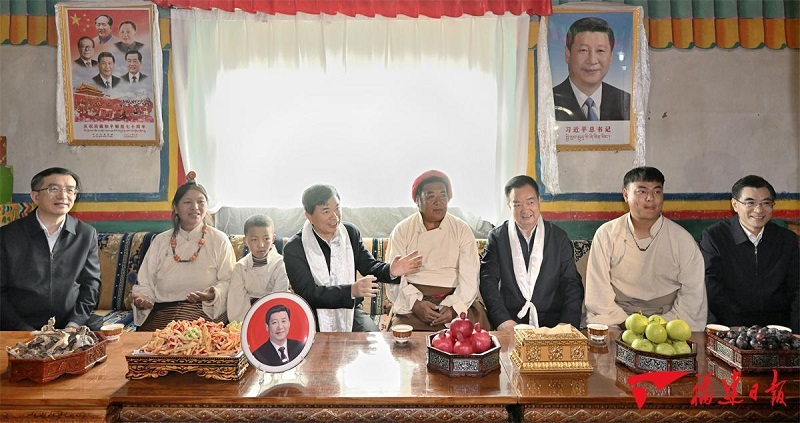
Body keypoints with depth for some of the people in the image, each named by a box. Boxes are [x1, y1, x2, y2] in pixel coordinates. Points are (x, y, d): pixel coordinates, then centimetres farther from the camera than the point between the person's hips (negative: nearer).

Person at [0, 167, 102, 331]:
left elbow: (91, 284, 8)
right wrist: (25, 330, -10)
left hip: (73, 325, 1)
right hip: (20, 329, -1)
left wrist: (74, 324, -6)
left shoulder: (87, 235, 6)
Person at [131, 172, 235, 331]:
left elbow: (227, 281, 3)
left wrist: (213, 295, -19)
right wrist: (141, 299, -8)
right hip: (161, 311, 2)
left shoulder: (219, 240, 7)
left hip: (205, 311, -2)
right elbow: (145, 283, 14)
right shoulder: (160, 241, 15)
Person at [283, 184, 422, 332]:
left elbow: (369, 266, 10)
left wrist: (391, 271, -14)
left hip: (350, 311, 3)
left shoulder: (351, 232, 4)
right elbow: (308, 294, -18)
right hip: (316, 318, -3)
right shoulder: (293, 249, -11)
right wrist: (352, 290, -31)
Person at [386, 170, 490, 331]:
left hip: (455, 301, 2)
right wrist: (415, 303, -17)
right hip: (412, 304, -2)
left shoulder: (462, 230, 8)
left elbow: (469, 277, 1)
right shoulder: (402, 230, 7)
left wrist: (453, 307, -16)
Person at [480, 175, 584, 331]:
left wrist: (568, 323, -10)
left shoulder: (559, 237, 10)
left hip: (551, 322, 2)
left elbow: (572, 284, 7)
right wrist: (502, 319, -17)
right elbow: (488, 281, -2)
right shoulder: (497, 237, 7)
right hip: (510, 320, -1)